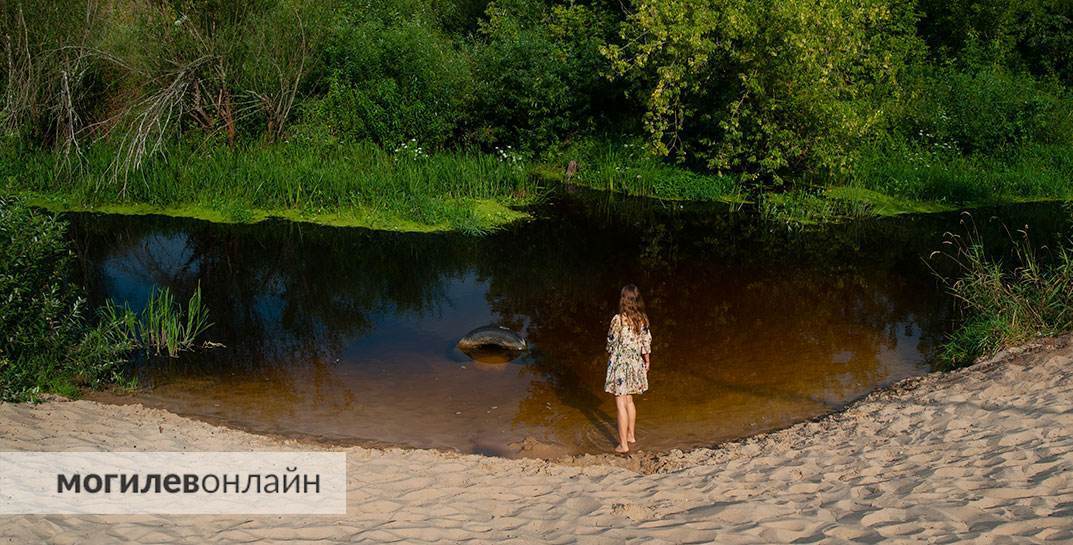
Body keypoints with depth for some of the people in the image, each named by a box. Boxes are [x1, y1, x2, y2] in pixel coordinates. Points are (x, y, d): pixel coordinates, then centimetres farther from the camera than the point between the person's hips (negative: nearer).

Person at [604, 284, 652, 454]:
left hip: (620, 365, -6)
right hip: (636, 364, 6)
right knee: (629, 401, 23)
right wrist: (647, 360, 22)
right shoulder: (643, 319, -4)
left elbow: (611, 344, -10)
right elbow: (646, 342, 6)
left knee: (621, 405, 1)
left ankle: (623, 445, 6)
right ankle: (631, 435, 36)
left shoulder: (618, 320, -20)